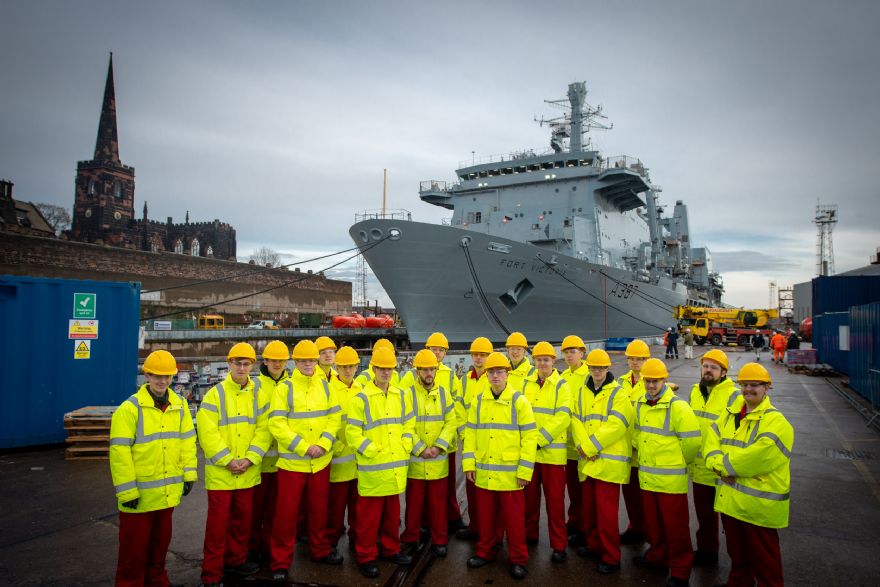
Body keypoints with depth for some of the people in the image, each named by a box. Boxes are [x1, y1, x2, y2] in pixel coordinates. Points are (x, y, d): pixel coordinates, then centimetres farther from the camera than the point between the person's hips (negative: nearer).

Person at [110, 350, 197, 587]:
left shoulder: (180, 405, 3)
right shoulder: (130, 408, -14)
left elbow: (187, 441, 10)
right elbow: (119, 451, -16)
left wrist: (189, 474, 5)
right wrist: (127, 491, -17)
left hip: (168, 492, 5)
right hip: (139, 493, -5)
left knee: (160, 541, 21)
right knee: (134, 547, 7)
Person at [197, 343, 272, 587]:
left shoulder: (259, 394, 4)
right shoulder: (215, 394, -6)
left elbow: (263, 429, -1)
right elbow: (207, 432, -12)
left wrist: (250, 459, -12)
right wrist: (228, 460, -16)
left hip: (248, 471, 4)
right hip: (220, 471, -3)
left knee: (242, 517, 15)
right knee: (218, 520, 2)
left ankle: (235, 559, 34)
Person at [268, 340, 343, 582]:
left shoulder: (325, 386, 3)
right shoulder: (284, 388, -8)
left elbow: (335, 417, 2)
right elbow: (277, 425, -14)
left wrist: (323, 444, -12)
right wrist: (304, 447, -18)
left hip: (321, 461, 4)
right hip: (292, 462, -3)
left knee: (319, 508, 17)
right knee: (287, 512, 4)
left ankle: (320, 550, 36)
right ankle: (281, 562, 19)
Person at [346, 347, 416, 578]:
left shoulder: (402, 396, 7)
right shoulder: (361, 399, -9)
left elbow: (409, 425, 13)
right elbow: (352, 432, -11)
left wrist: (405, 448, 1)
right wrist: (373, 452, -15)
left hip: (397, 466, 5)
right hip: (372, 468, -5)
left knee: (392, 512, 17)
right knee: (369, 515, 5)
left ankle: (391, 550, 33)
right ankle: (366, 557, 19)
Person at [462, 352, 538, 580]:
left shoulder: (519, 401, -6)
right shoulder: (478, 401, 4)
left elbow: (530, 436, -7)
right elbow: (470, 433, 8)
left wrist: (525, 470, -10)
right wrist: (468, 463, 2)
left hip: (510, 473, -3)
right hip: (483, 472, 3)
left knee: (514, 518, 6)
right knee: (485, 516, 15)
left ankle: (518, 559, 21)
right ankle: (485, 551, 32)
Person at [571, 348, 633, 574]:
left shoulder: (619, 394, -6)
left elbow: (615, 426, -16)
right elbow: (576, 422, 4)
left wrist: (590, 446, -16)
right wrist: (583, 446, -12)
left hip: (609, 461, -5)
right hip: (588, 461, 6)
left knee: (606, 511, -4)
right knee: (589, 507, 15)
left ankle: (611, 557, 8)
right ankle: (593, 544, 33)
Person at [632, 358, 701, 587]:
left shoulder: (678, 407, -16)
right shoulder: (641, 404, 5)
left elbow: (692, 441, -14)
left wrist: (678, 462, -2)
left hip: (671, 477, -6)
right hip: (646, 475, 6)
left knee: (675, 525, 5)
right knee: (653, 522, 19)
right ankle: (657, 557, 38)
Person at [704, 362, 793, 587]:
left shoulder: (775, 422, -15)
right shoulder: (730, 415, 8)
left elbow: (756, 457, -25)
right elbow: (711, 442, 1)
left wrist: (723, 465, -15)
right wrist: (719, 464, -18)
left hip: (759, 504, -6)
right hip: (729, 499, 7)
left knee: (763, 559, 9)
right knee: (736, 552, 23)